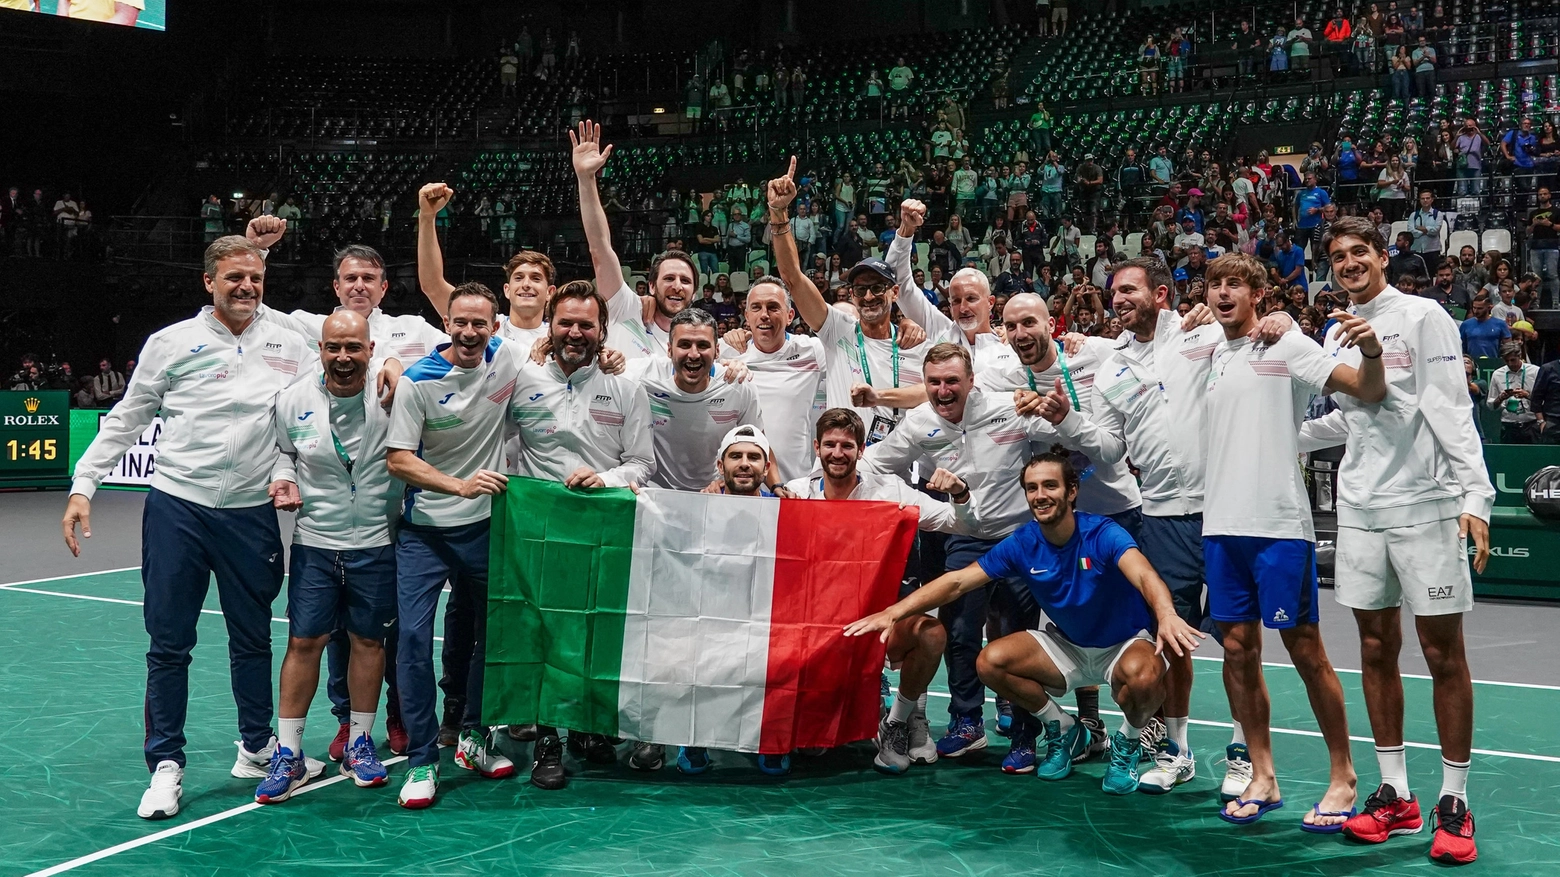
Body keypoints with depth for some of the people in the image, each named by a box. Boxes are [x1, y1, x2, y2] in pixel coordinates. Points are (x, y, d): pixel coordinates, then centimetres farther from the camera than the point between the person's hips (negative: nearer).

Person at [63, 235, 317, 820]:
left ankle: (257, 749, 27)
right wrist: (83, 486, 0)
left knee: (253, 638, 12)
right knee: (169, 642, 3)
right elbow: (125, 421, 6)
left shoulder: (290, 345, 5)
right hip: (177, 507, -1)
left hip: (252, 512, 1)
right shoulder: (171, 342, 1)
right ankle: (165, 765, 13)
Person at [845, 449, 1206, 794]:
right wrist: (893, 612, -26)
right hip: (1066, 645, 4)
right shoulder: (1021, 544, -12)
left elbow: (1144, 575, -43)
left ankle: (1127, 744, -2)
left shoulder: (1102, 534, -24)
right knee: (990, 661, -17)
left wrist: (1166, 615, -66)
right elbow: (957, 582, -14)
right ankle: (1062, 731, 8)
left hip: (1123, 644, -4)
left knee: (1143, 676, -38)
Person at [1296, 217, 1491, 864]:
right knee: (1377, 649, 7)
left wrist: (1474, 495, -16)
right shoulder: (1336, 333, 14)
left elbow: (1451, 411, -9)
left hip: (1426, 506, -5)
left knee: (1443, 654, -1)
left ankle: (1453, 803, 10)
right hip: (1360, 509, 5)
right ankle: (1395, 795, 17)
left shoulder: (1422, 317, -3)